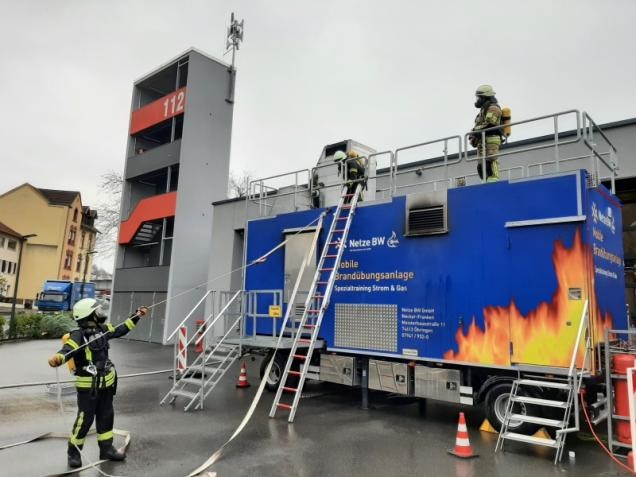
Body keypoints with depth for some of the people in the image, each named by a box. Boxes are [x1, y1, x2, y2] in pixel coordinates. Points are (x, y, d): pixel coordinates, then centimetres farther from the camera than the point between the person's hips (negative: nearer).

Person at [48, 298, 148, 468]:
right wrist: (57, 358, -58)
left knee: (106, 416, 16)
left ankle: (106, 448, 31)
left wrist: (136, 317, 20)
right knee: (85, 419, 1)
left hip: (106, 383, 7)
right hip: (88, 386, -7)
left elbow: (120, 330, 17)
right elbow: (67, 350, -37)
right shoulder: (78, 335, -20)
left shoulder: (103, 329, 1)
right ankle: (74, 452, 24)